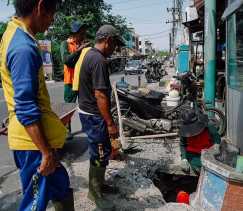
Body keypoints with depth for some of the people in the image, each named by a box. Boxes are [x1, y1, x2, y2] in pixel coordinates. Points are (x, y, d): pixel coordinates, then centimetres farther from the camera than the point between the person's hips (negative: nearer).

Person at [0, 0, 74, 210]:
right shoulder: (24, 48, -24)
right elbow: (26, 109, -25)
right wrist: (46, 151, -19)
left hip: (29, 137, 10)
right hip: (33, 140, -10)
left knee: (60, 184, 23)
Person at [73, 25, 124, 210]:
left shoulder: (88, 53, 10)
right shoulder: (99, 60, -23)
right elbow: (100, 95, -27)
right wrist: (110, 123, -22)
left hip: (87, 111, 10)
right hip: (94, 116, -10)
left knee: (103, 151, 21)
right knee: (100, 155, 3)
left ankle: (99, 183, 36)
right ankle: (95, 192, 20)